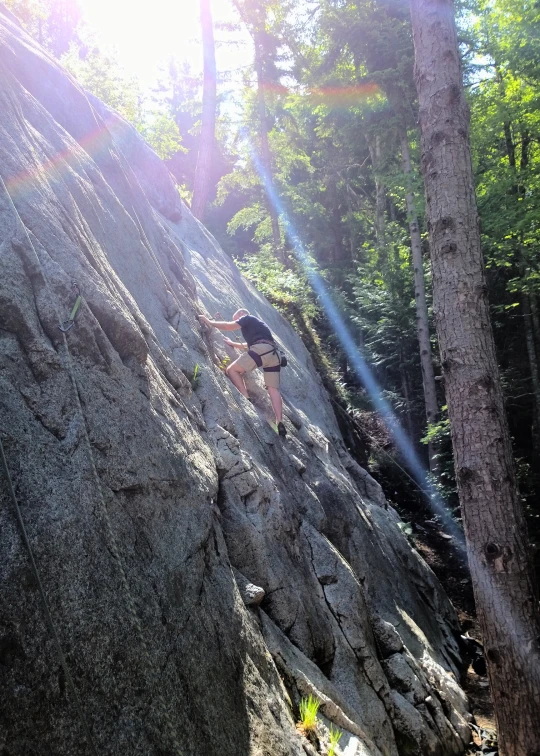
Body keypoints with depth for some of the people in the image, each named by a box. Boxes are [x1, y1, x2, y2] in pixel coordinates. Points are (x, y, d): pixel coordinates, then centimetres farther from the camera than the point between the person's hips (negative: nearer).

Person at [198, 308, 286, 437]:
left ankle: (247, 400, -10)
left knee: (232, 370, 2)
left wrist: (210, 322, 15)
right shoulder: (256, 324, 39)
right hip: (274, 353, 8)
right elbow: (249, 345, 49)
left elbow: (229, 326, 4)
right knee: (273, 388, 1)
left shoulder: (247, 318, 16)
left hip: (262, 349, -8)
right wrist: (233, 344, 56)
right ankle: (280, 423, -12)